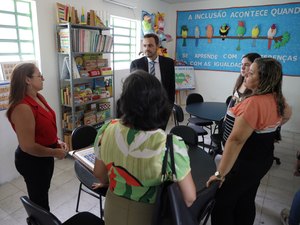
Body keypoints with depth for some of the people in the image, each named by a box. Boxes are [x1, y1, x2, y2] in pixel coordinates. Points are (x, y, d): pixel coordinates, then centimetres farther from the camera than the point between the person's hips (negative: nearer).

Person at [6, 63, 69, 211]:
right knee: (39, 198, 14)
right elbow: (27, 146, -27)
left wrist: (56, 141, 1)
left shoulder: (39, 98, 1)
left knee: (43, 192, 28)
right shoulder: (22, 108, -29)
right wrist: (55, 153, -16)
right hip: (32, 160, -9)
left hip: (44, 156, 9)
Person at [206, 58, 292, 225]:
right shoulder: (277, 98, -1)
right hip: (263, 159, 9)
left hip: (244, 163, -8)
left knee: (221, 204, 6)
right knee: (246, 202, 23)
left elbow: (236, 140, -33)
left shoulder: (253, 102, -29)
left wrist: (220, 173, -28)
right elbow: (288, 114, 23)